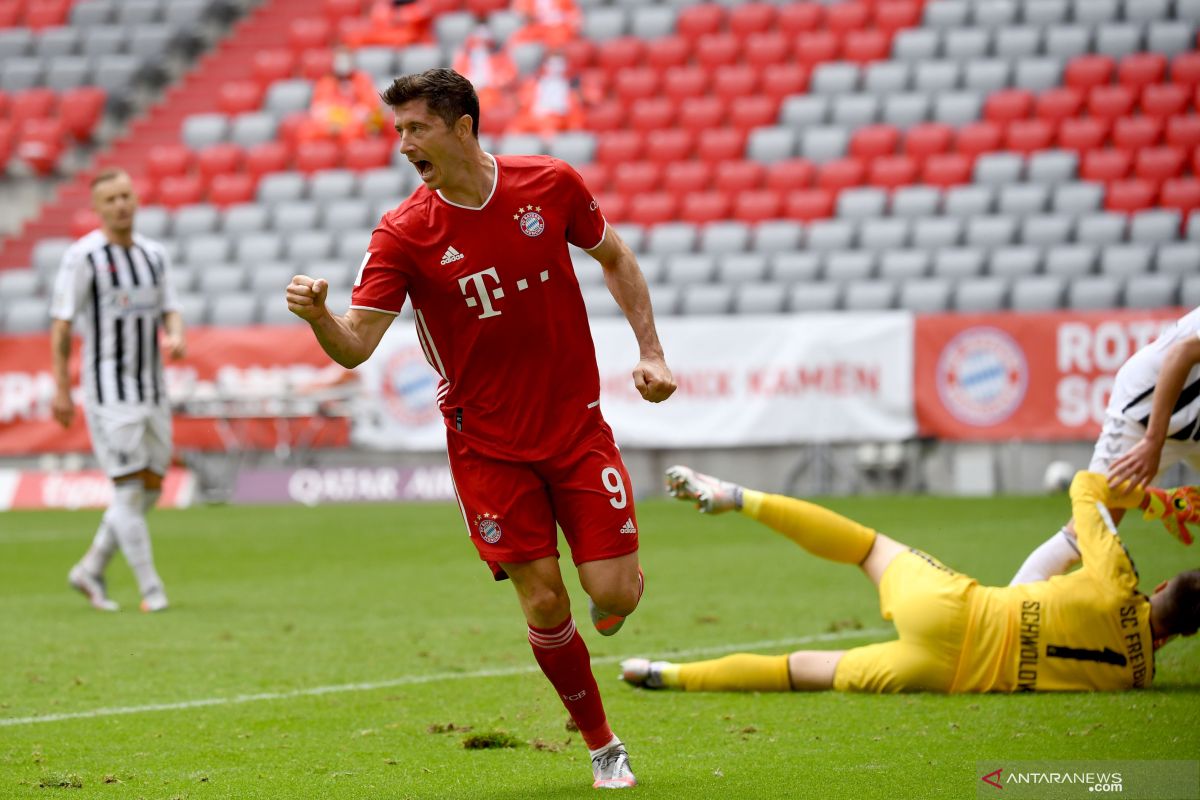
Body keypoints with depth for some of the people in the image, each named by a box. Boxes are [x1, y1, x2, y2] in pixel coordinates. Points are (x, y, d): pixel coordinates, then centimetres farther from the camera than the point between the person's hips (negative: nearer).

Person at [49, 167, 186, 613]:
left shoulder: (154, 255, 10)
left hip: (152, 388, 7)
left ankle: (91, 570, 21)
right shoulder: (83, 257, -8)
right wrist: (61, 389, -11)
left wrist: (176, 337, -11)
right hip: (109, 389, -7)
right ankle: (150, 589, -2)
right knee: (129, 488, -8)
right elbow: (61, 325, -7)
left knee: (151, 488, 9)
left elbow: (170, 311, 13)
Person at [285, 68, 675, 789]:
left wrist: (651, 351, 4)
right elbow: (356, 346, -17)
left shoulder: (552, 185, -8)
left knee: (614, 595, -7)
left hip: (576, 424, 1)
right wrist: (318, 315, -39)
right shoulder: (402, 236, -11)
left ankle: (618, 578, 31)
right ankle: (602, 744, 15)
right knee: (544, 603, -6)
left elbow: (614, 257, 10)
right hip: (487, 445, -1)